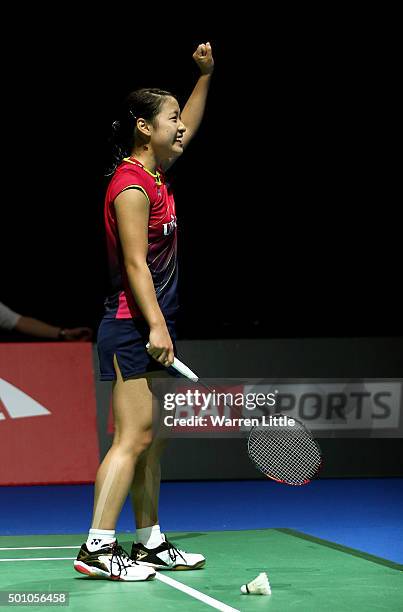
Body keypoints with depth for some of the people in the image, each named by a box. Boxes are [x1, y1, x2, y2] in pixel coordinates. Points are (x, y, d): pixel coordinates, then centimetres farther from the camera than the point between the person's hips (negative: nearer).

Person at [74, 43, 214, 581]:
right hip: (131, 329, -10)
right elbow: (135, 263, -20)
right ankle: (97, 549, -12)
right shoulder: (131, 186, -14)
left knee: (153, 441, 11)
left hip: (153, 330, 10)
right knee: (133, 438, -12)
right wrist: (155, 325, -26)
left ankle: (150, 544, 17)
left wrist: (206, 75, 27)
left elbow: (188, 128, 33)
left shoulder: (155, 174, 13)